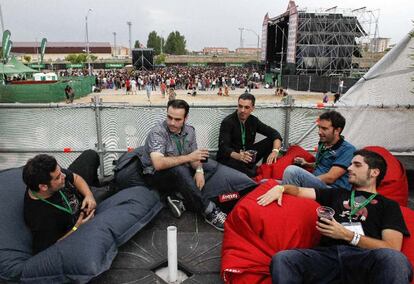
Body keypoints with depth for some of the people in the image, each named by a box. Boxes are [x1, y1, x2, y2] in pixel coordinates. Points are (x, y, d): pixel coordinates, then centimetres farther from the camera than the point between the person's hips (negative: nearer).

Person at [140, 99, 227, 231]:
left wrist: (199, 170, -25)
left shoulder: (189, 130, -3)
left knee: (209, 166, -3)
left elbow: (193, 157, -2)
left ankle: (175, 195, -15)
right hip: (155, 175, -7)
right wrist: (189, 157, -34)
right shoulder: (157, 133, -23)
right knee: (179, 170, -36)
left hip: (179, 173, 7)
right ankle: (209, 211, -29)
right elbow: (158, 164, -36)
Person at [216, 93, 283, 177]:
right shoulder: (227, 122, -15)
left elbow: (275, 134, -2)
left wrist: (275, 151, -24)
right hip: (230, 158, -5)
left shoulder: (253, 120, 0)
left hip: (247, 157, 5)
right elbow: (223, 148, -25)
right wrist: (239, 156, -45)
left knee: (271, 141, -8)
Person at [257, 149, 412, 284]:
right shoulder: (337, 194, 28)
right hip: (328, 253, 2)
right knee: (281, 259, -28)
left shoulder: (388, 205, 18)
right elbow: (299, 191, 28)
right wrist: (280, 187, 7)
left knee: (393, 258, -38)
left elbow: (393, 248, 3)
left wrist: (347, 235, -5)